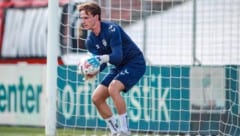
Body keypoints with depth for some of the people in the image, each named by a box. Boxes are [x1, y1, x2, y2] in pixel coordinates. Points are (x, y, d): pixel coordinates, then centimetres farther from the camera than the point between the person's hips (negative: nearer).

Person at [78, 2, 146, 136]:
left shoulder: (111, 29, -24)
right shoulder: (90, 41, -2)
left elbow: (118, 56, -33)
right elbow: (101, 64, -5)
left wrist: (102, 58, -51)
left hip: (135, 63, -8)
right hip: (119, 67, 8)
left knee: (113, 88, -31)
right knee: (97, 98, 0)